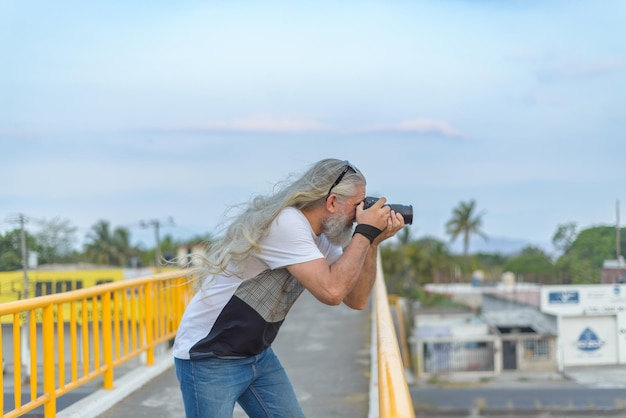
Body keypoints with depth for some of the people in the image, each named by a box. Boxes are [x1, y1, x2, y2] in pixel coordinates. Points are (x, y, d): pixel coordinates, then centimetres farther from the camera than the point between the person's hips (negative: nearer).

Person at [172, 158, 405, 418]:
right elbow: (332, 291, -31)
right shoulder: (285, 223, -24)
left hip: (258, 355, 9)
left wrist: (373, 243, -6)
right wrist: (365, 231, -21)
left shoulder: (320, 237, 3)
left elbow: (356, 299, 6)